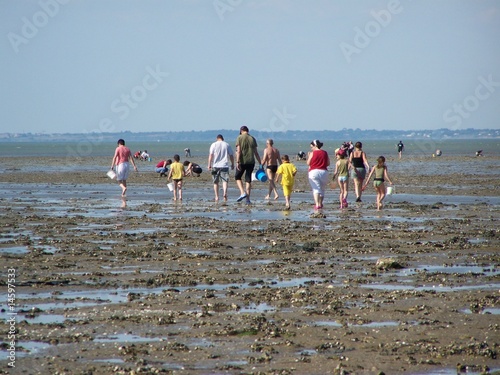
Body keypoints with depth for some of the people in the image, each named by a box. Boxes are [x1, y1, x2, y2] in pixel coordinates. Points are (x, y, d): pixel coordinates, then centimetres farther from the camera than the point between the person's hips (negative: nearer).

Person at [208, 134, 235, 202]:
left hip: (216, 166, 0)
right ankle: (225, 193, -29)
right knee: (225, 180, -4)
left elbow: (210, 155, -4)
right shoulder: (227, 145, 8)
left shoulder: (214, 145, 3)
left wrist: (209, 165, -2)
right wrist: (232, 164, 16)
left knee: (216, 182, 10)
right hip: (224, 166, 0)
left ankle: (217, 197, 11)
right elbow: (231, 156, 7)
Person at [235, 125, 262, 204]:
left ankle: (242, 193, -7)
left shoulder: (240, 138, -2)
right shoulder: (252, 139, 9)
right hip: (251, 162, 3)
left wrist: (237, 162, -15)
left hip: (242, 161, -3)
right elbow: (256, 153, 9)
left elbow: (238, 151, -12)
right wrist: (260, 163, 14)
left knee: (237, 177, 14)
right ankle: (248, 199, 5)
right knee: (248, 179, 9)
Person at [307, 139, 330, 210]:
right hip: (324, 172, 4)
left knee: (316, 189, -8)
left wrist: (308, 156, 14)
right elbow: (328, 163, 9)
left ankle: (317, 204, -22)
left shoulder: (312, 153, -5)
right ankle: (320, 203, 28)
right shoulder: (325, 153, 6)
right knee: (322, 189, 17)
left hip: (313, 172, -4)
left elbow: (308, 163, -1)